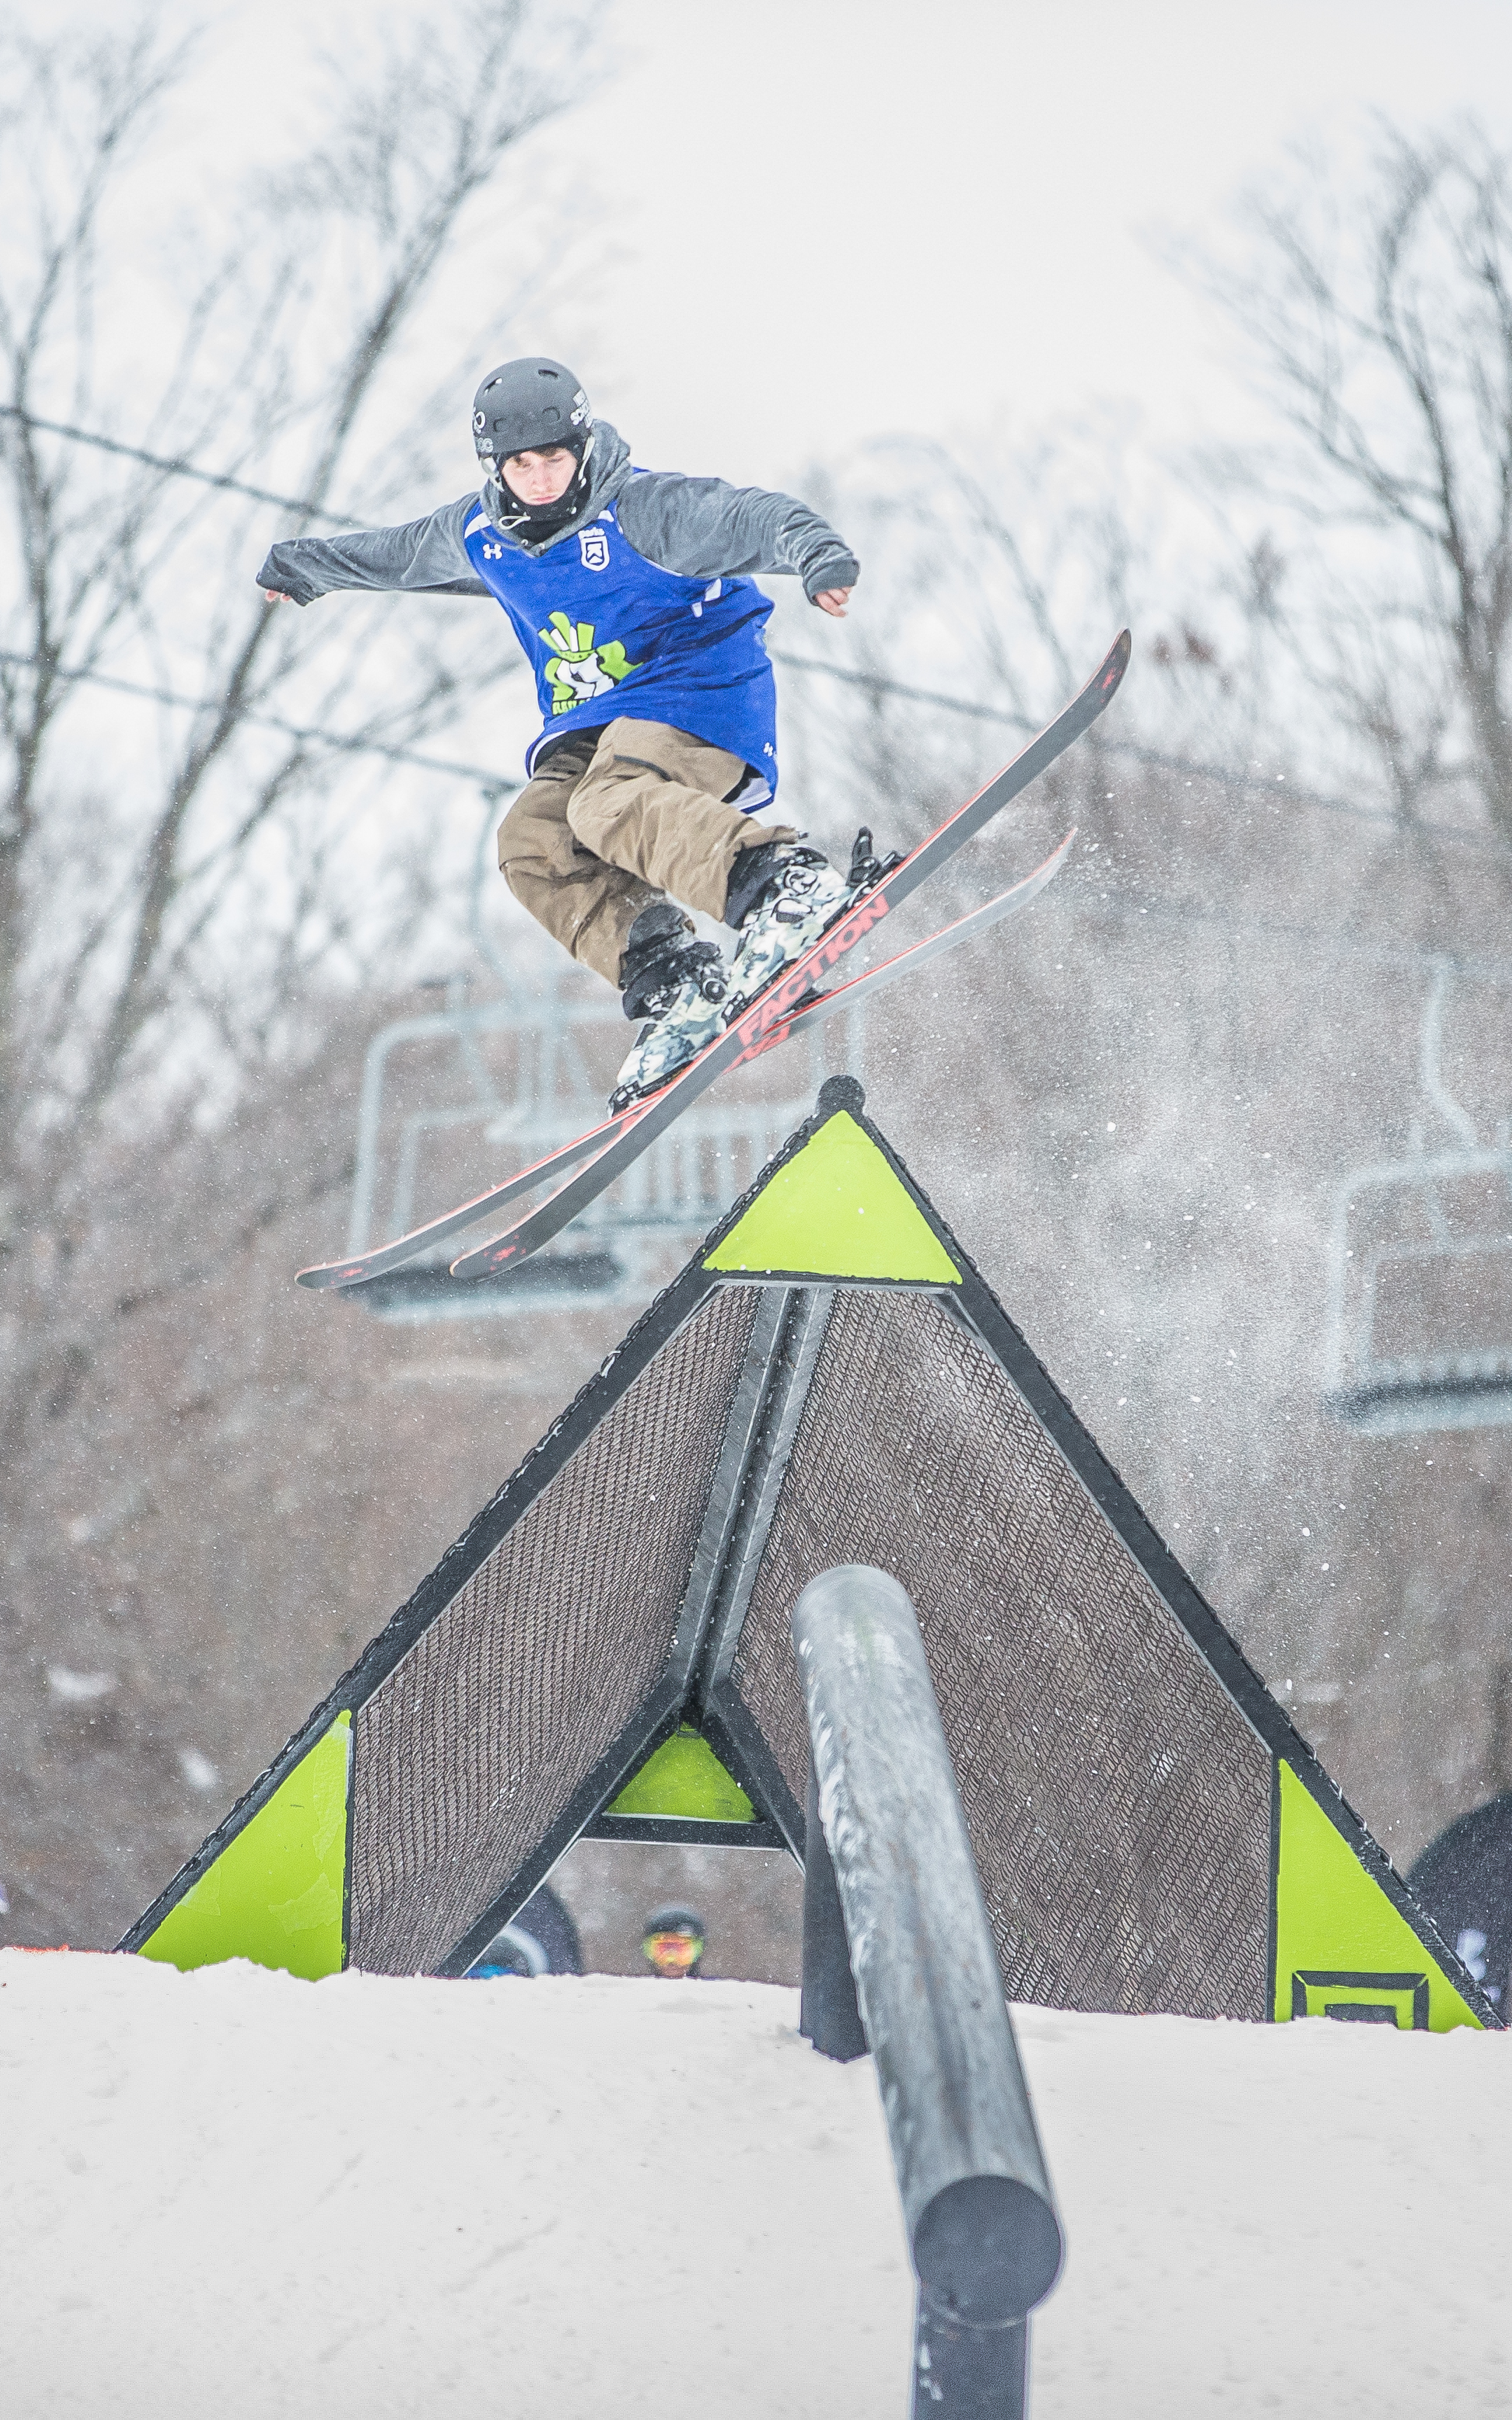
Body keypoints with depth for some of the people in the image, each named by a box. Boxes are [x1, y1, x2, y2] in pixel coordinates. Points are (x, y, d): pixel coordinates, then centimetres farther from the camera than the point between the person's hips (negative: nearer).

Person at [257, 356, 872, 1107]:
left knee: (611, 807, -37)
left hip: (696, 694, -8)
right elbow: (395, 553, 28)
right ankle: (672, 984, -29)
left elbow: (755, 517, -27)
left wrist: (818, 554, -49)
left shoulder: (642, 509, -14)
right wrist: (302, 565, 45)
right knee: (534, 842, -18)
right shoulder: (479, 535, 8)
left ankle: (786, 881, -56)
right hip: (590, 727, 8)